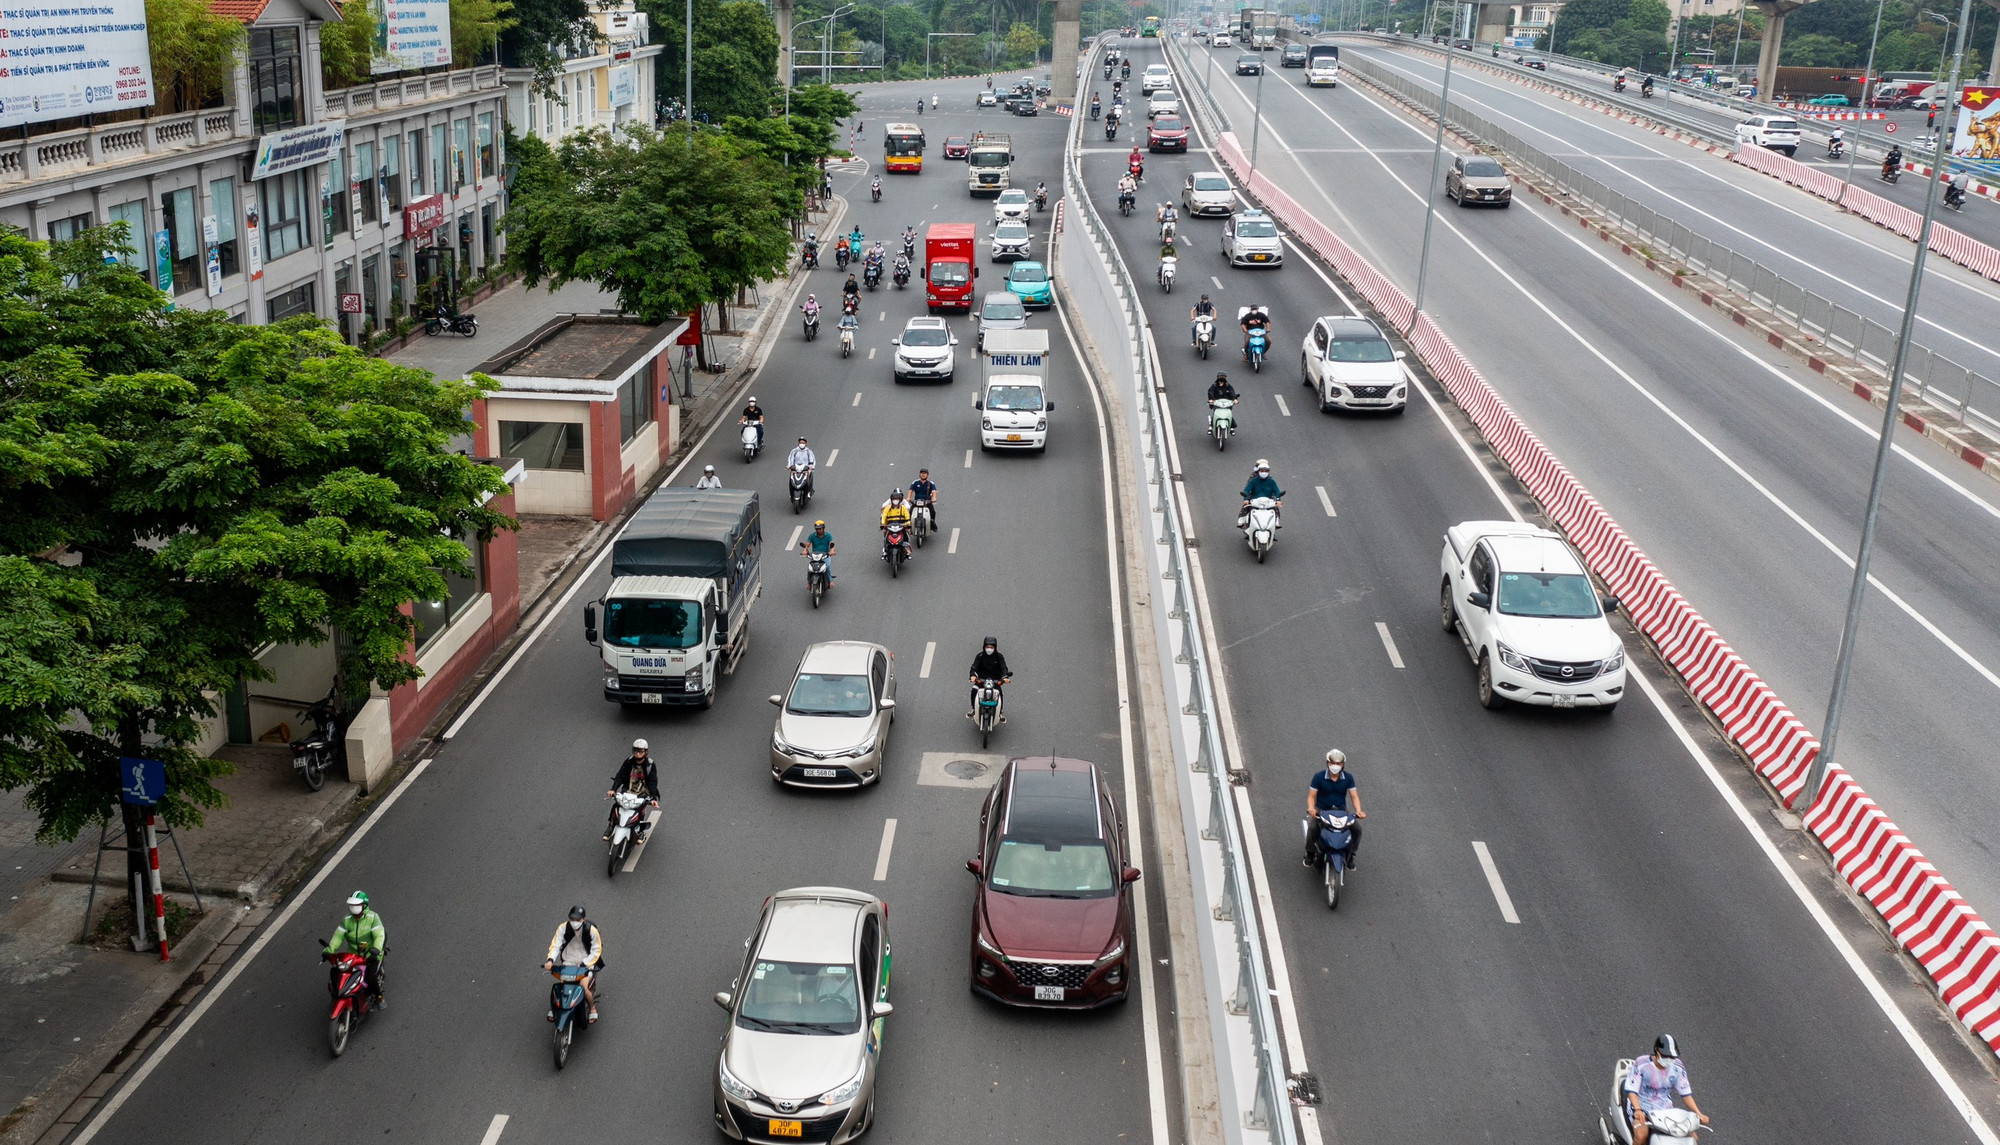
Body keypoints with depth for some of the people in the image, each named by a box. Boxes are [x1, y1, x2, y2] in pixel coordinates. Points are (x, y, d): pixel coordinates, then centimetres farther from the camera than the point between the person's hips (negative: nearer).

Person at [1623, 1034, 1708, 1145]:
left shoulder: (1677, 1068, -2)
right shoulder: (1641, 1064, -15)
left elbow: (1685, 1093, 5)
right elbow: (1631, 1090, -17)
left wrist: (1698, 1114, -8)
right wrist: (1637, 1110, -35)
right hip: (1641, 1108, -5)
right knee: (1641, 1135, -35)